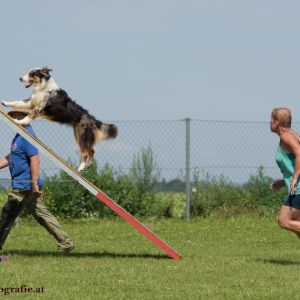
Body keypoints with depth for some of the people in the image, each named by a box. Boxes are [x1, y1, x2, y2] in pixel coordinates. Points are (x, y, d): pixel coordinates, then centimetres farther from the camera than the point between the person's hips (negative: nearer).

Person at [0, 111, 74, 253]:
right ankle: (65, 243, 9)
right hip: (26, 186, 10)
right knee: (43, 215, 10)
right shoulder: (20, 135, 16)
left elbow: (35, 159, -23)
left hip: (23, 186, -10)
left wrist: (34, 183, -26)